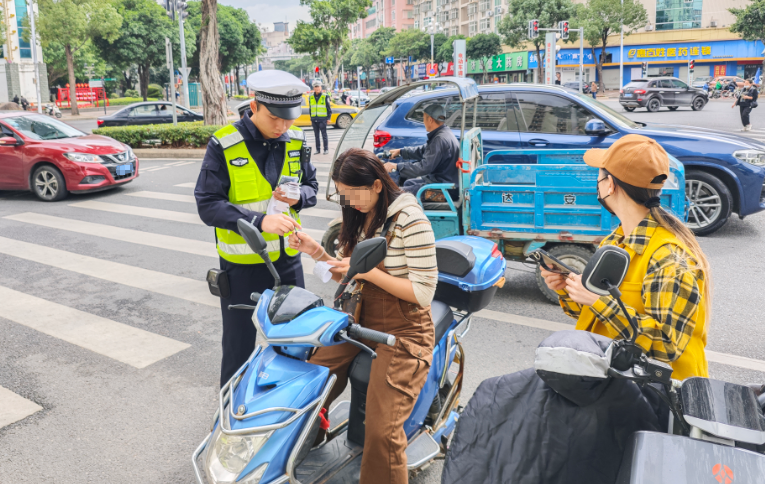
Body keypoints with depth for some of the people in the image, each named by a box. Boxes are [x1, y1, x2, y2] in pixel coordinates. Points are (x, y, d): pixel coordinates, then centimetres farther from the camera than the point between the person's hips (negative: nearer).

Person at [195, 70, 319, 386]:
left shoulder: (295, 140, 1)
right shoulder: (223, 145, -14)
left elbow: (311, 186, 11)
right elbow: (208, 205, -17)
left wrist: (298, 197, -13)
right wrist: (259, 221, -30)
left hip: (288, 257, 4)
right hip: (243, 263, -4)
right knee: (239, 346, 10)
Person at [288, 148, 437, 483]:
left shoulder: (410, 221, -16)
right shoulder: (357, 217, 7)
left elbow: (423, 292, -18)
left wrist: (368, 270, -23)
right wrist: (318, 253, -5)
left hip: (402, 332, -6)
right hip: (358, 322, 7)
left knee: (381, 431, -17)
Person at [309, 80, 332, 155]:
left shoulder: (325, 97, 0)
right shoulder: (311, 97, 11)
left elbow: (329, 108, 3)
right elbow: (310, 108, 18)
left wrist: (328, 118, -1)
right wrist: (311, 119, 15)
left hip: (322, 119, -4)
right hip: (314, 119, 4)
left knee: (324, 135, -4)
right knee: (316, 135, 7)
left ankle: (326, 149, 2)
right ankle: (318, 149, 13)